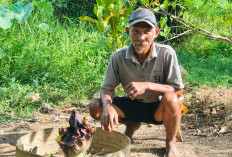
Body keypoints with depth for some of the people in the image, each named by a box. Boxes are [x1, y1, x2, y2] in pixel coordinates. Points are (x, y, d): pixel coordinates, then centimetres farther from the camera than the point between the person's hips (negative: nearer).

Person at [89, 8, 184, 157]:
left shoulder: (166, 53, -21)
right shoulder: (119, 57, -14)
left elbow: (178, 90, -19)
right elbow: (107, 88, -9)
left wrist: (147, 86, -34)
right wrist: (108, 106, -34)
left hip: (158, 109, -3)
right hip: (133, 106, 3)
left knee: (170, 98, -37)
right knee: (95, 107, -17)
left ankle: (170, 142, -6)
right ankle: (132, 125, 14)